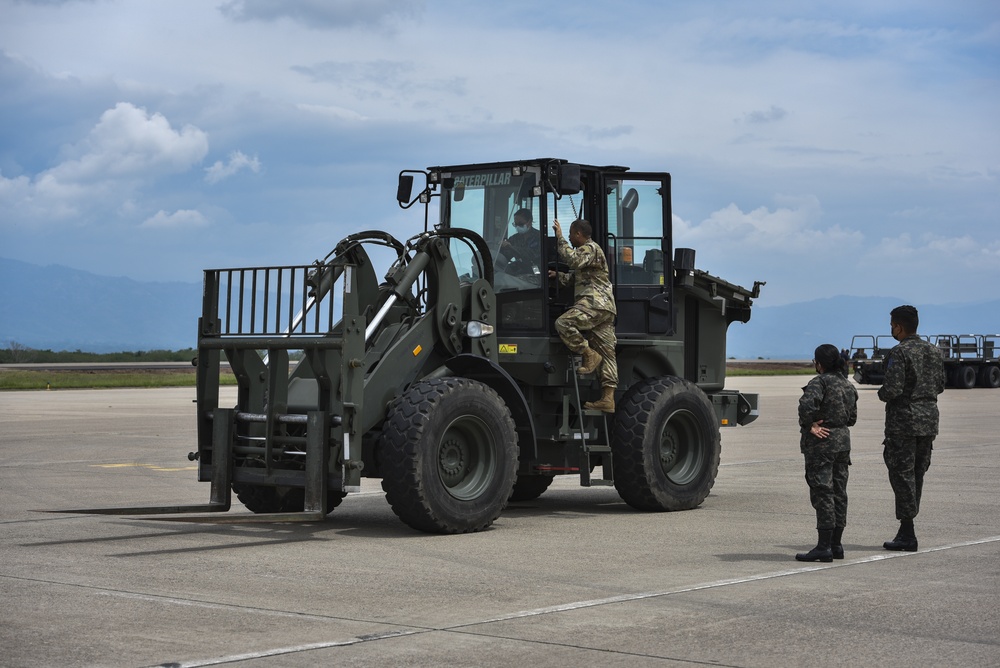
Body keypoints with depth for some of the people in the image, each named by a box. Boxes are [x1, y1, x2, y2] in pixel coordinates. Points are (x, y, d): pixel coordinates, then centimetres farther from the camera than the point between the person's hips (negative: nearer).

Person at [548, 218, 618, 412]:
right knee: (606, 352, 3)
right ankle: (608, 398, -1)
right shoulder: (588, 251, 31)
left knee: (563, 323, -24)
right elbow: (575, 276, 37)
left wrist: (560, 238, -14)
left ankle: (589, 354, -17)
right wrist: (557, 275, 24)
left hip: (595, 303, -11)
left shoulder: (591, 249, -2)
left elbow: (573, 259, -21)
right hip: (604, 308, 11)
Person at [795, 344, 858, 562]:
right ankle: (836, 544, 16)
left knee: (822, 493, -6)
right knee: (839, 493, 12)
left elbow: (807, 404, -31)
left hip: (821, 443, -8)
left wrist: (810, 425, -19)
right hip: (843, 441, 8)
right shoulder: (848, 385, 12)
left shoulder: (820, 382, -14)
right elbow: (852, 417, 17)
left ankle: (824, 546, -7)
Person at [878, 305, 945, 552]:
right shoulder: (934, 351, 9)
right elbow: (940, 386, 15)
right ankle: (906, 530, 17)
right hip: (928, 420, 7)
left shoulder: (899, 353, -15)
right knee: (917, 474, 12)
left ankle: (908, 534, -5)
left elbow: (892, 389, -21)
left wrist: (882, 394, 0)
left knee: (901, 474, -3)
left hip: (903, 421, -7)